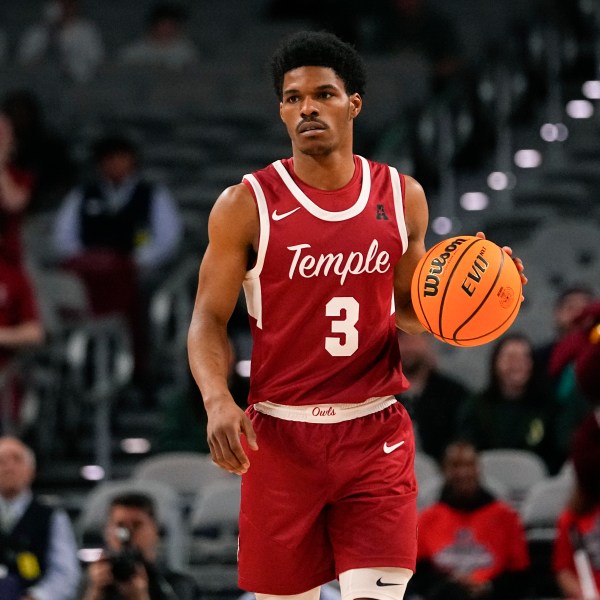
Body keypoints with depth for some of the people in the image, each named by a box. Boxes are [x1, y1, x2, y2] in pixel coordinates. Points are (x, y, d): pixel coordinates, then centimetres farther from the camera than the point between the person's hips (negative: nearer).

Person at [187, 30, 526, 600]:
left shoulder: (402, 197, 5)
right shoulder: (247, 205, -4)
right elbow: (208, 320, -2)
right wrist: (217, 401, -21)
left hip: (376, 433, 1)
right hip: (280, 436, -1)